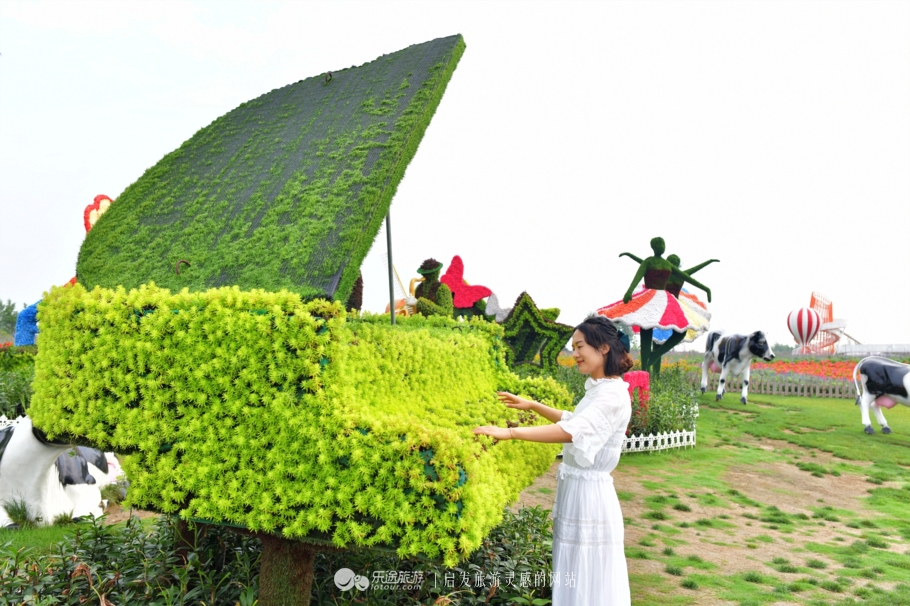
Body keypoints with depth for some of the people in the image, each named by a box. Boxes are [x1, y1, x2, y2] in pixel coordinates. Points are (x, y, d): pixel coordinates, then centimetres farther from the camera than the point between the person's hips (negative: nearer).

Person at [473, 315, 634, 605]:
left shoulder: (614, 395, -20)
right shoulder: (597, 389, 10)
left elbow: (573, 431, -32)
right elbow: (573, 420, 26)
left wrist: (510, 432, -36)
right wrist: (532, 405, 17)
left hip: (589, 492, -9)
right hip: (575, 488, 9)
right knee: (574, 580, 19)